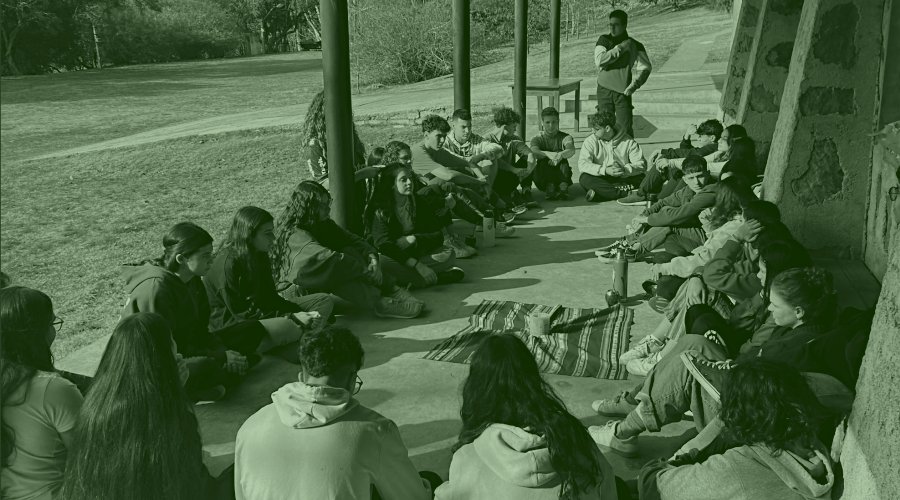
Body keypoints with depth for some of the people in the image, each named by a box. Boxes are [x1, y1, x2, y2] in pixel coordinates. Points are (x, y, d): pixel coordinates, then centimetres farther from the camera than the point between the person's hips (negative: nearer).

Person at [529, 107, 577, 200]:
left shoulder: (565, 137, 5)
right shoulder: (537, 138, 5)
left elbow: (571, 150, -19)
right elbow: (534, 152, -20)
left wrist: (560, 155, -43)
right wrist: (548, 154, -42)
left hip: (560, 175, 0)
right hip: (543, 181, 0)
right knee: (543, 162, -29)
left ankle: (563, 187, -38)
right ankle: (549, 187, -38)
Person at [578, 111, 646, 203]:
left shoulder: (628, 141, -1)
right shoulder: (590, 141, -2)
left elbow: (641, 164, -9)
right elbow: (583, 164, -15)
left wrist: (625, 169, -29)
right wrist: (605, 170, -28)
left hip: (623, 178, 0)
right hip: (601, 179, 0)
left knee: (641, 178, -26)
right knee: (584, 179, -30)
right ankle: (626, 193, -33)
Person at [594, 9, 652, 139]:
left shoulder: (635, 45, 2)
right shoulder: (603, 40, 5)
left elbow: (645, 67, -5)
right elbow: (599, 61, -11)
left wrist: (635, 84, -19)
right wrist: (619, 48, -15)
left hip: (623, 91, -1)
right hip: (604, 90, 1)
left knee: (625, 128, -7)